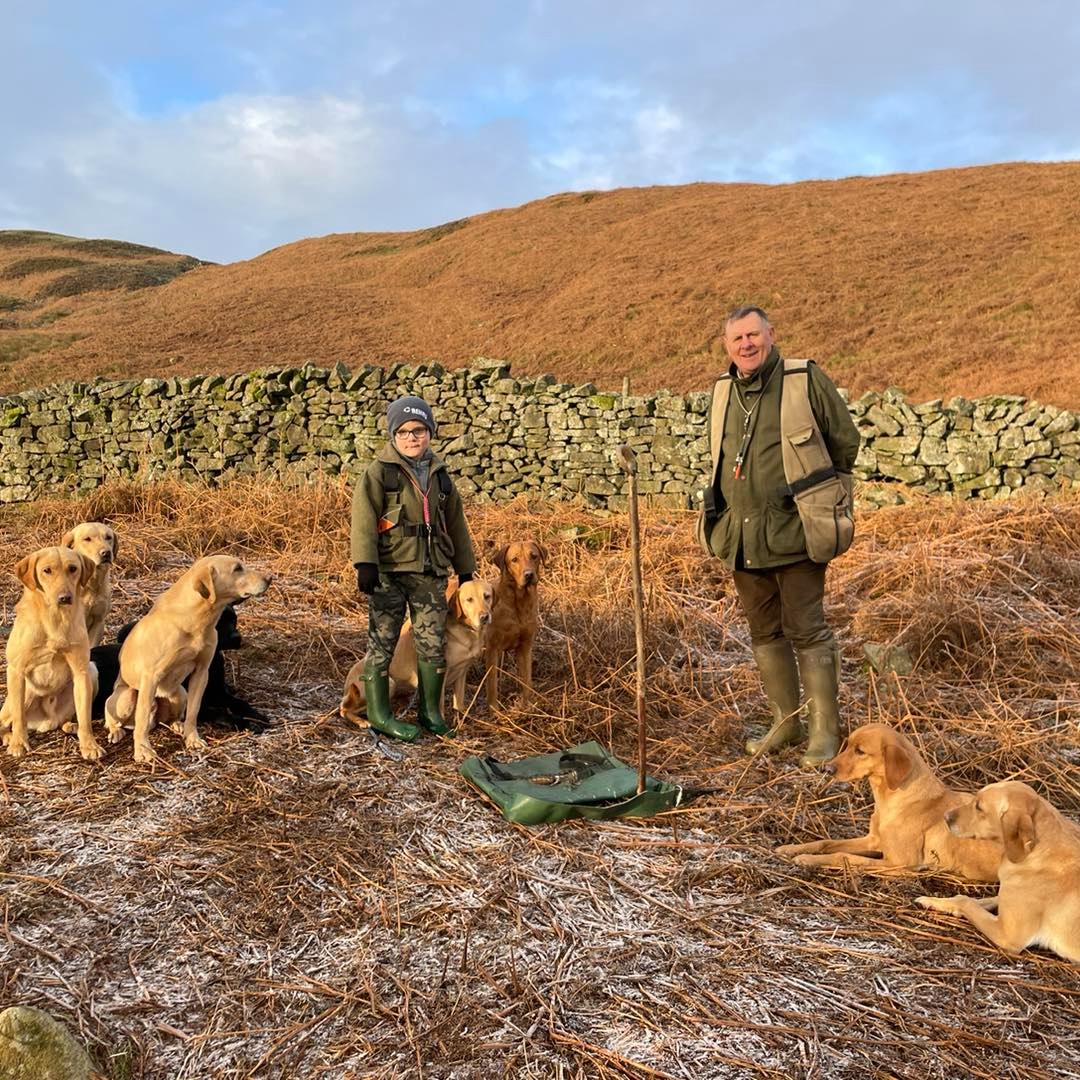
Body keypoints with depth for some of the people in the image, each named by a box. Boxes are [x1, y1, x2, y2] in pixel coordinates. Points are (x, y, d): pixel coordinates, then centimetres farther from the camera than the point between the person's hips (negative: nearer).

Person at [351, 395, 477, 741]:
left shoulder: (439, 475, 14)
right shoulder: (379, 472, -3)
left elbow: (455, 523, 21)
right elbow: (364, 518, -12)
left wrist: (465, 568, 22)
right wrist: (365, 563, -23)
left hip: (431, 572, 5)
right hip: (389, 571, -5)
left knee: (433, 642, 6)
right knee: (382, 640, 2)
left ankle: (430, 709, 20)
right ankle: (379, 713, 12)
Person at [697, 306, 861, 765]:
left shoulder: (806, 380, -6)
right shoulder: (723, 391, 10)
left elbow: (845, 440, 1)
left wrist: (812, 494, 6)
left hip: (793, 531, -6)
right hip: (742, 534, 6)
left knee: (806, 631, -2)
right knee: (764, 631, 13)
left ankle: (825, 730, 10)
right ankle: (786, 722, 27)